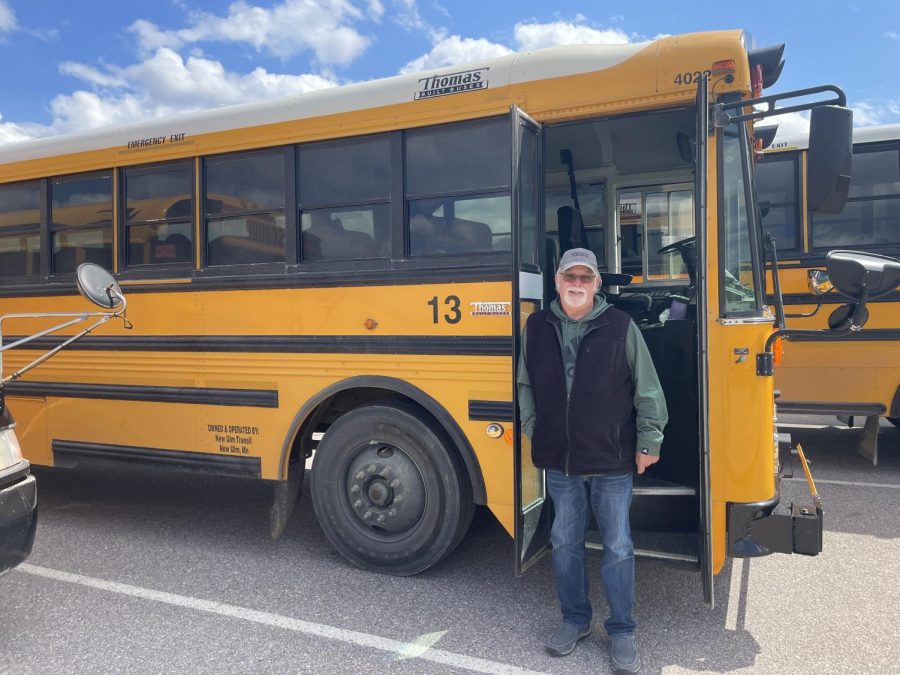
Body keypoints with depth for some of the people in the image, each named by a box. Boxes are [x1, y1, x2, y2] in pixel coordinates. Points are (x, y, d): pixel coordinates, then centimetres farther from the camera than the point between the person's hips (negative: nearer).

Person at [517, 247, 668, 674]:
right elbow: (525, 385, 11)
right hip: (558, 461, 3)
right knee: (565, 543, 14)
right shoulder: (536, 327, 1)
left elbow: (647, 390, -2)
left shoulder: (620, 326, -7)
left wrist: (648, 442, -1)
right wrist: (533, 431, 6)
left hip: (613, 461, -2)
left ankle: (621, 632, 26)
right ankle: (574, 619, 34)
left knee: (617, 547, 8)